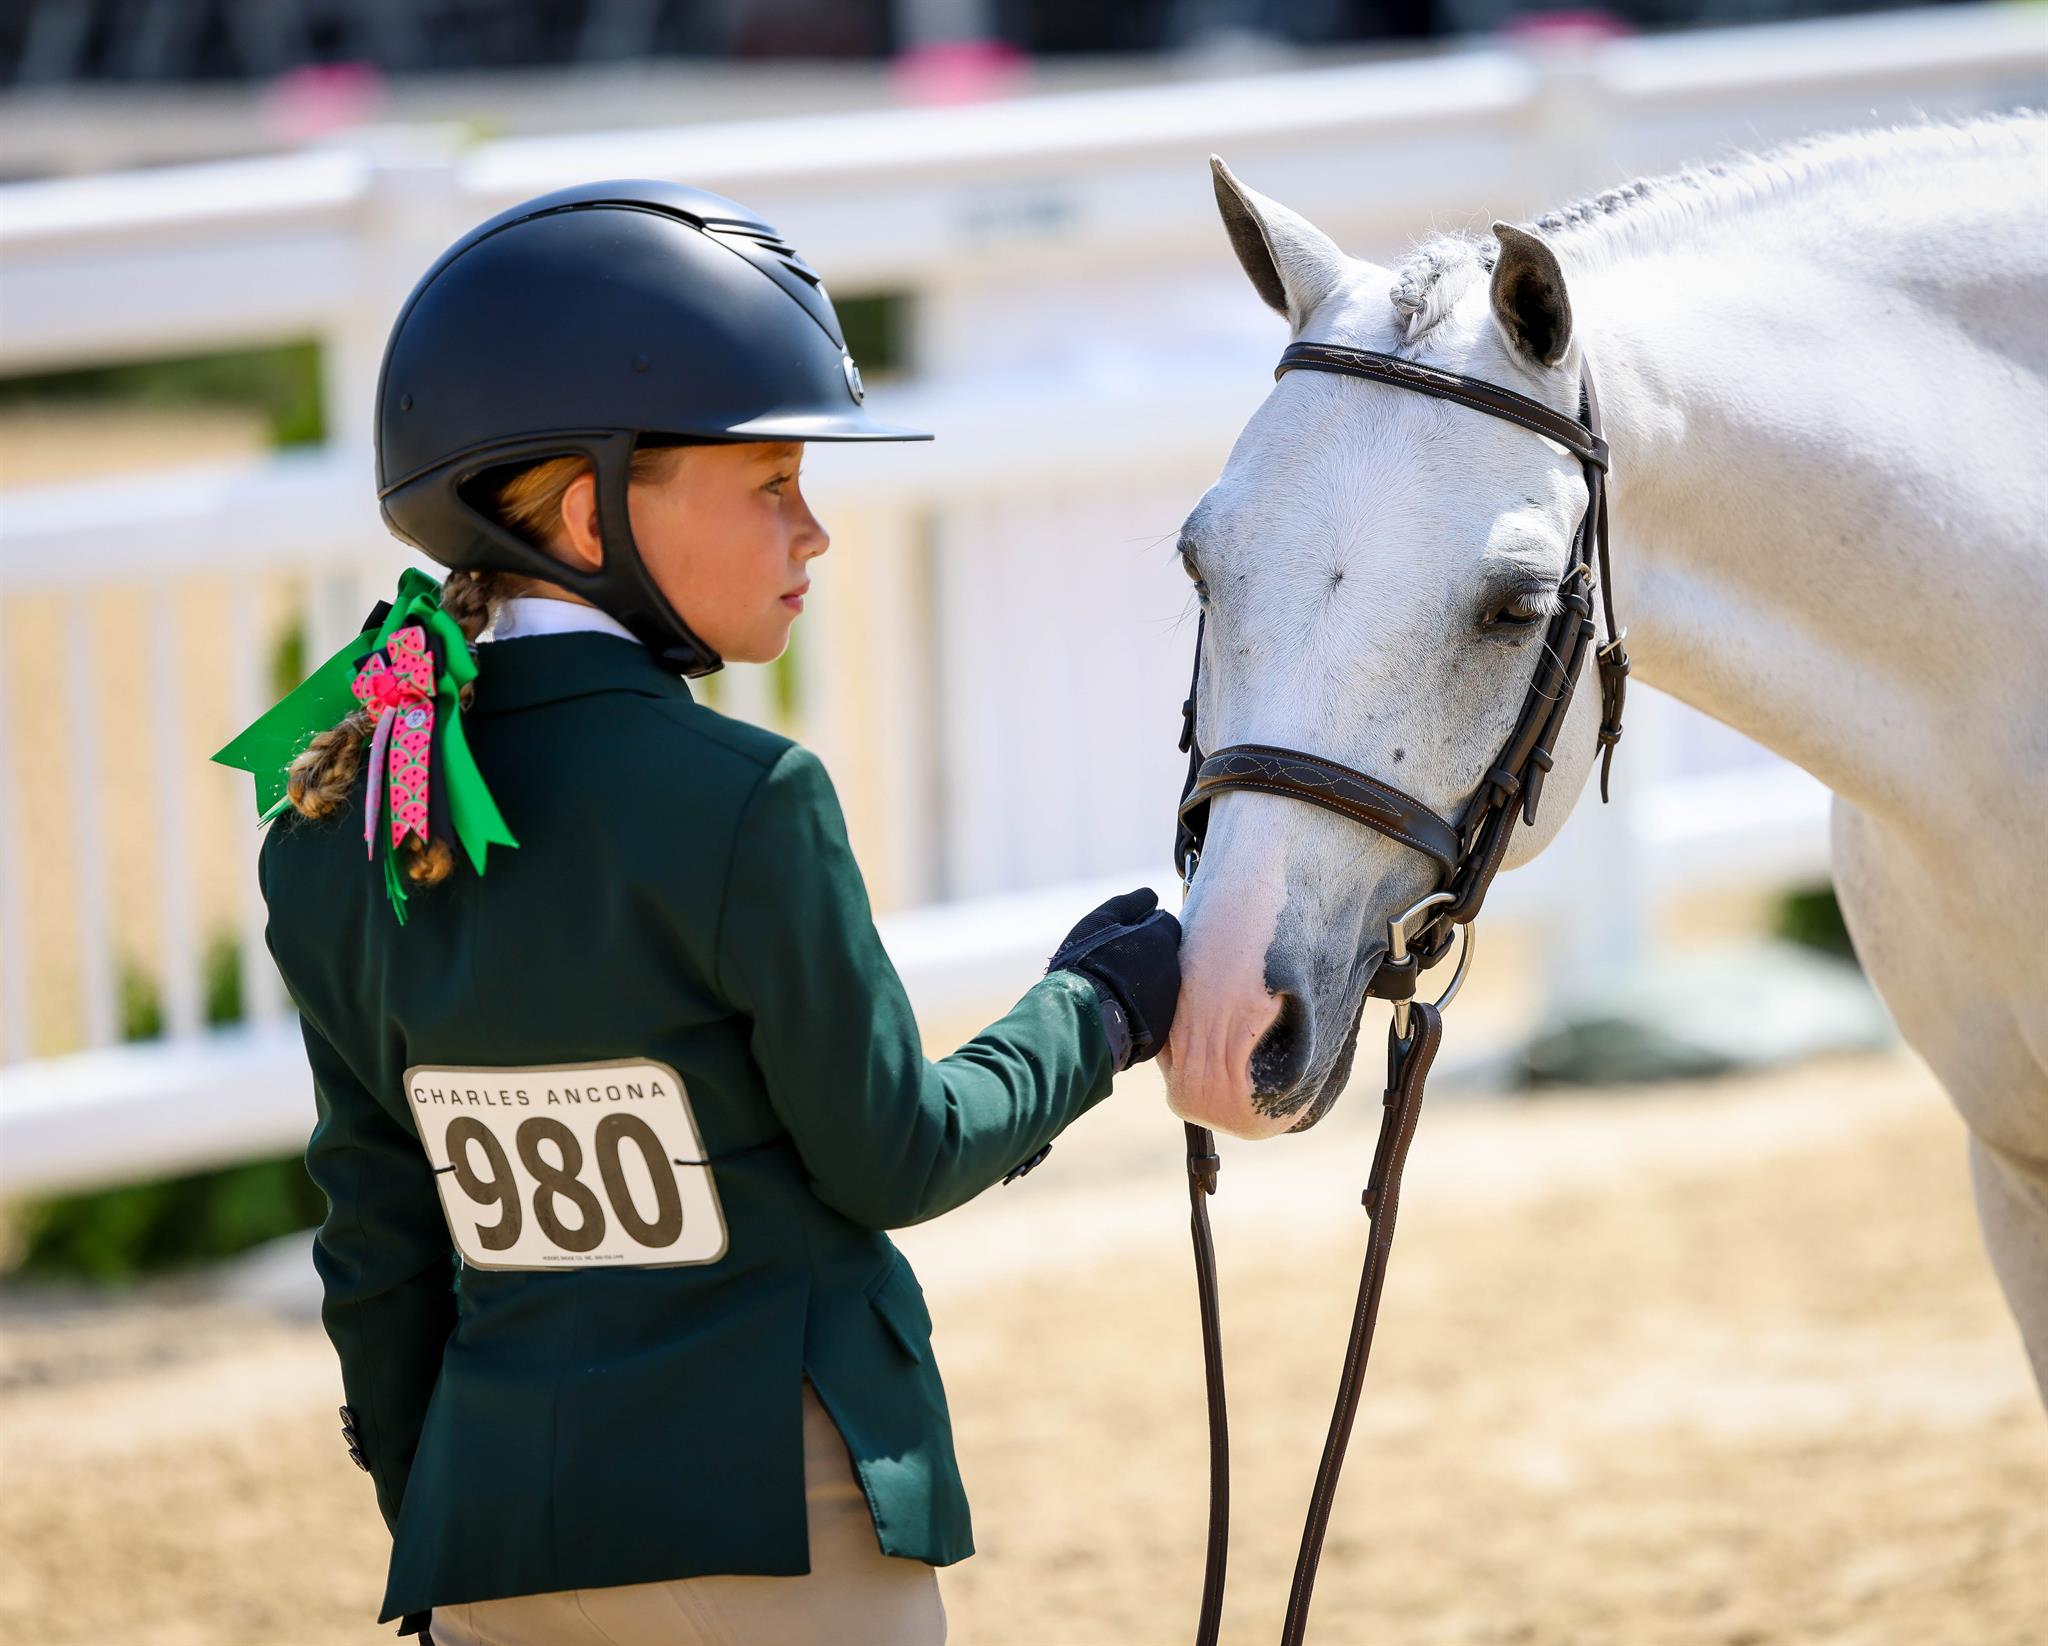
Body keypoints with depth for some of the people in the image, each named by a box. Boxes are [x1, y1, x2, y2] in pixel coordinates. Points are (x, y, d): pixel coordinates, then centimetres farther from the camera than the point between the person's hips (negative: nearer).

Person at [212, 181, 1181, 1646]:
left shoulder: (338, 835, 2)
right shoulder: (736, 808, -17)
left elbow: (382, 1239, 9)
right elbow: (888, 1159, -7)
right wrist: (1095, 1016, 10)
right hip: (773, 1520, -5)